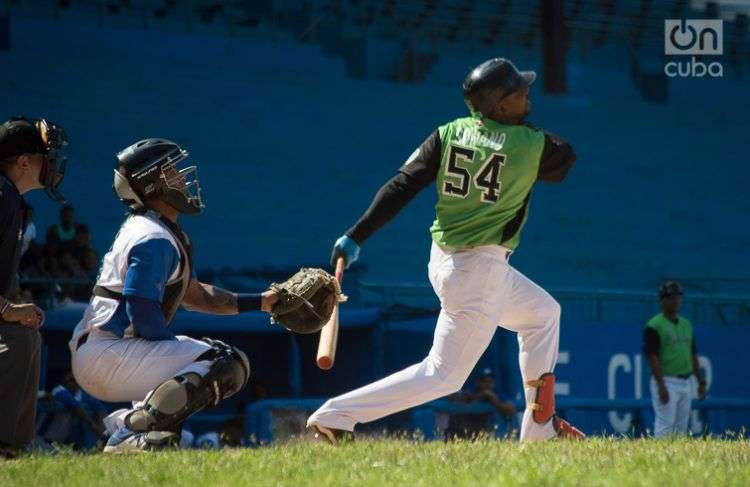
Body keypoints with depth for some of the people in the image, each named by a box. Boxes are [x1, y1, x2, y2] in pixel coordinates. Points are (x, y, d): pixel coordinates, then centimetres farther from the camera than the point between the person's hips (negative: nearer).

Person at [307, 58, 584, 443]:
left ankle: (540, 426, 29)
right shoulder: (532, 145, -11)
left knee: (543, 313, 26)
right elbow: (566, 160, 12)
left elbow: (402, 186, -7)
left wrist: (357, 236, -7)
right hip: (479, 273, -8)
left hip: (446, 260, 8)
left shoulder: (450, 133, 1)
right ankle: (336, 415, -12)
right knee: (443, 374, -3)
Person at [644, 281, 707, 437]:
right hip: (666, 382, -8)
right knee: (664, 427, -11)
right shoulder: (654, 325, -8)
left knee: (681, 428, 8)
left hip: (686, 382, 8)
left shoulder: (686, 324, 16)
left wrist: (701, 381, 13)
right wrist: (661, 386, -21)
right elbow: (652, 357, -14)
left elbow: (693, 355, 19)